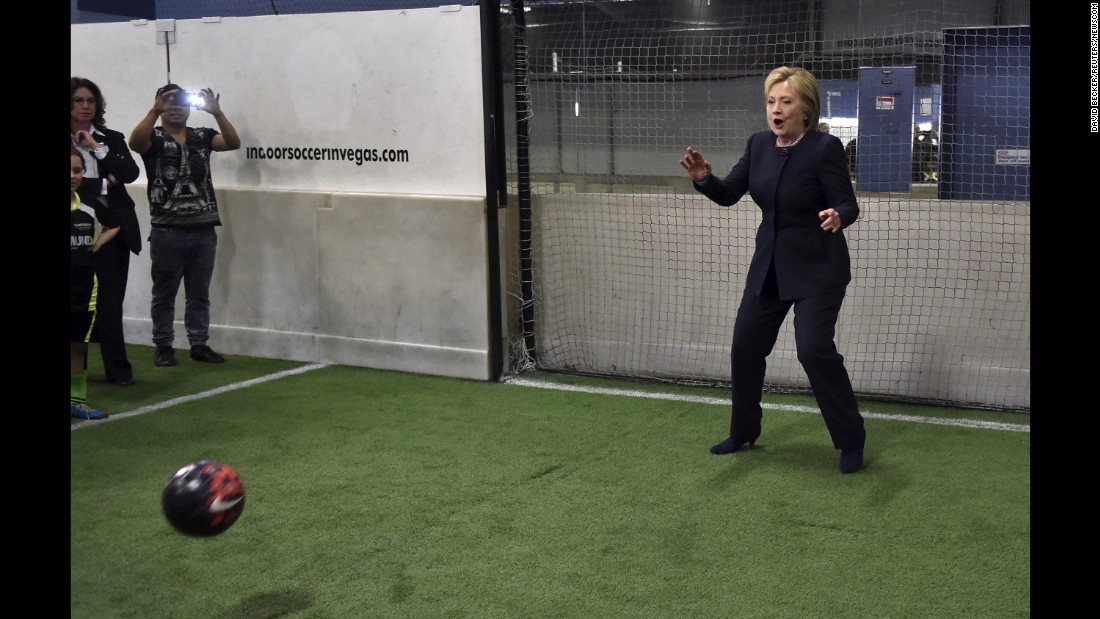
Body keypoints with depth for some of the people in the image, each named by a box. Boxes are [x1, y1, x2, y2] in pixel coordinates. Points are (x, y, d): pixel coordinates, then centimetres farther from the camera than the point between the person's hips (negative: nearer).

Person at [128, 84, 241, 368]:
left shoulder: (202, 136, 10)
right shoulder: (153, 137, 1)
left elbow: (233, 143, -6)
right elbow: (135, 142, -21)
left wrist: (217, 112, -21)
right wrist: (154, 110, -33)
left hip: (204, 229, 3)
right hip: (167, 231, -3)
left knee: (199, 293, 9)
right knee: (164, 293, 5)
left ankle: (199, 344, 17)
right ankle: (163, 346, 13)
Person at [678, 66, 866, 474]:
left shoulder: (825, 148, -18)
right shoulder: (758, 145, 0)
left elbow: (848, 205, -16)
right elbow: (728, 195, 3)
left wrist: (836, 217, -39)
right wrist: (703, 178, -17)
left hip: (817, 268, -7)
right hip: (770, 264, 7)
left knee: (814, 349, -16)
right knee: (745, 346, 10)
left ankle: (851, 440, 1)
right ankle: (744, 433, 29)